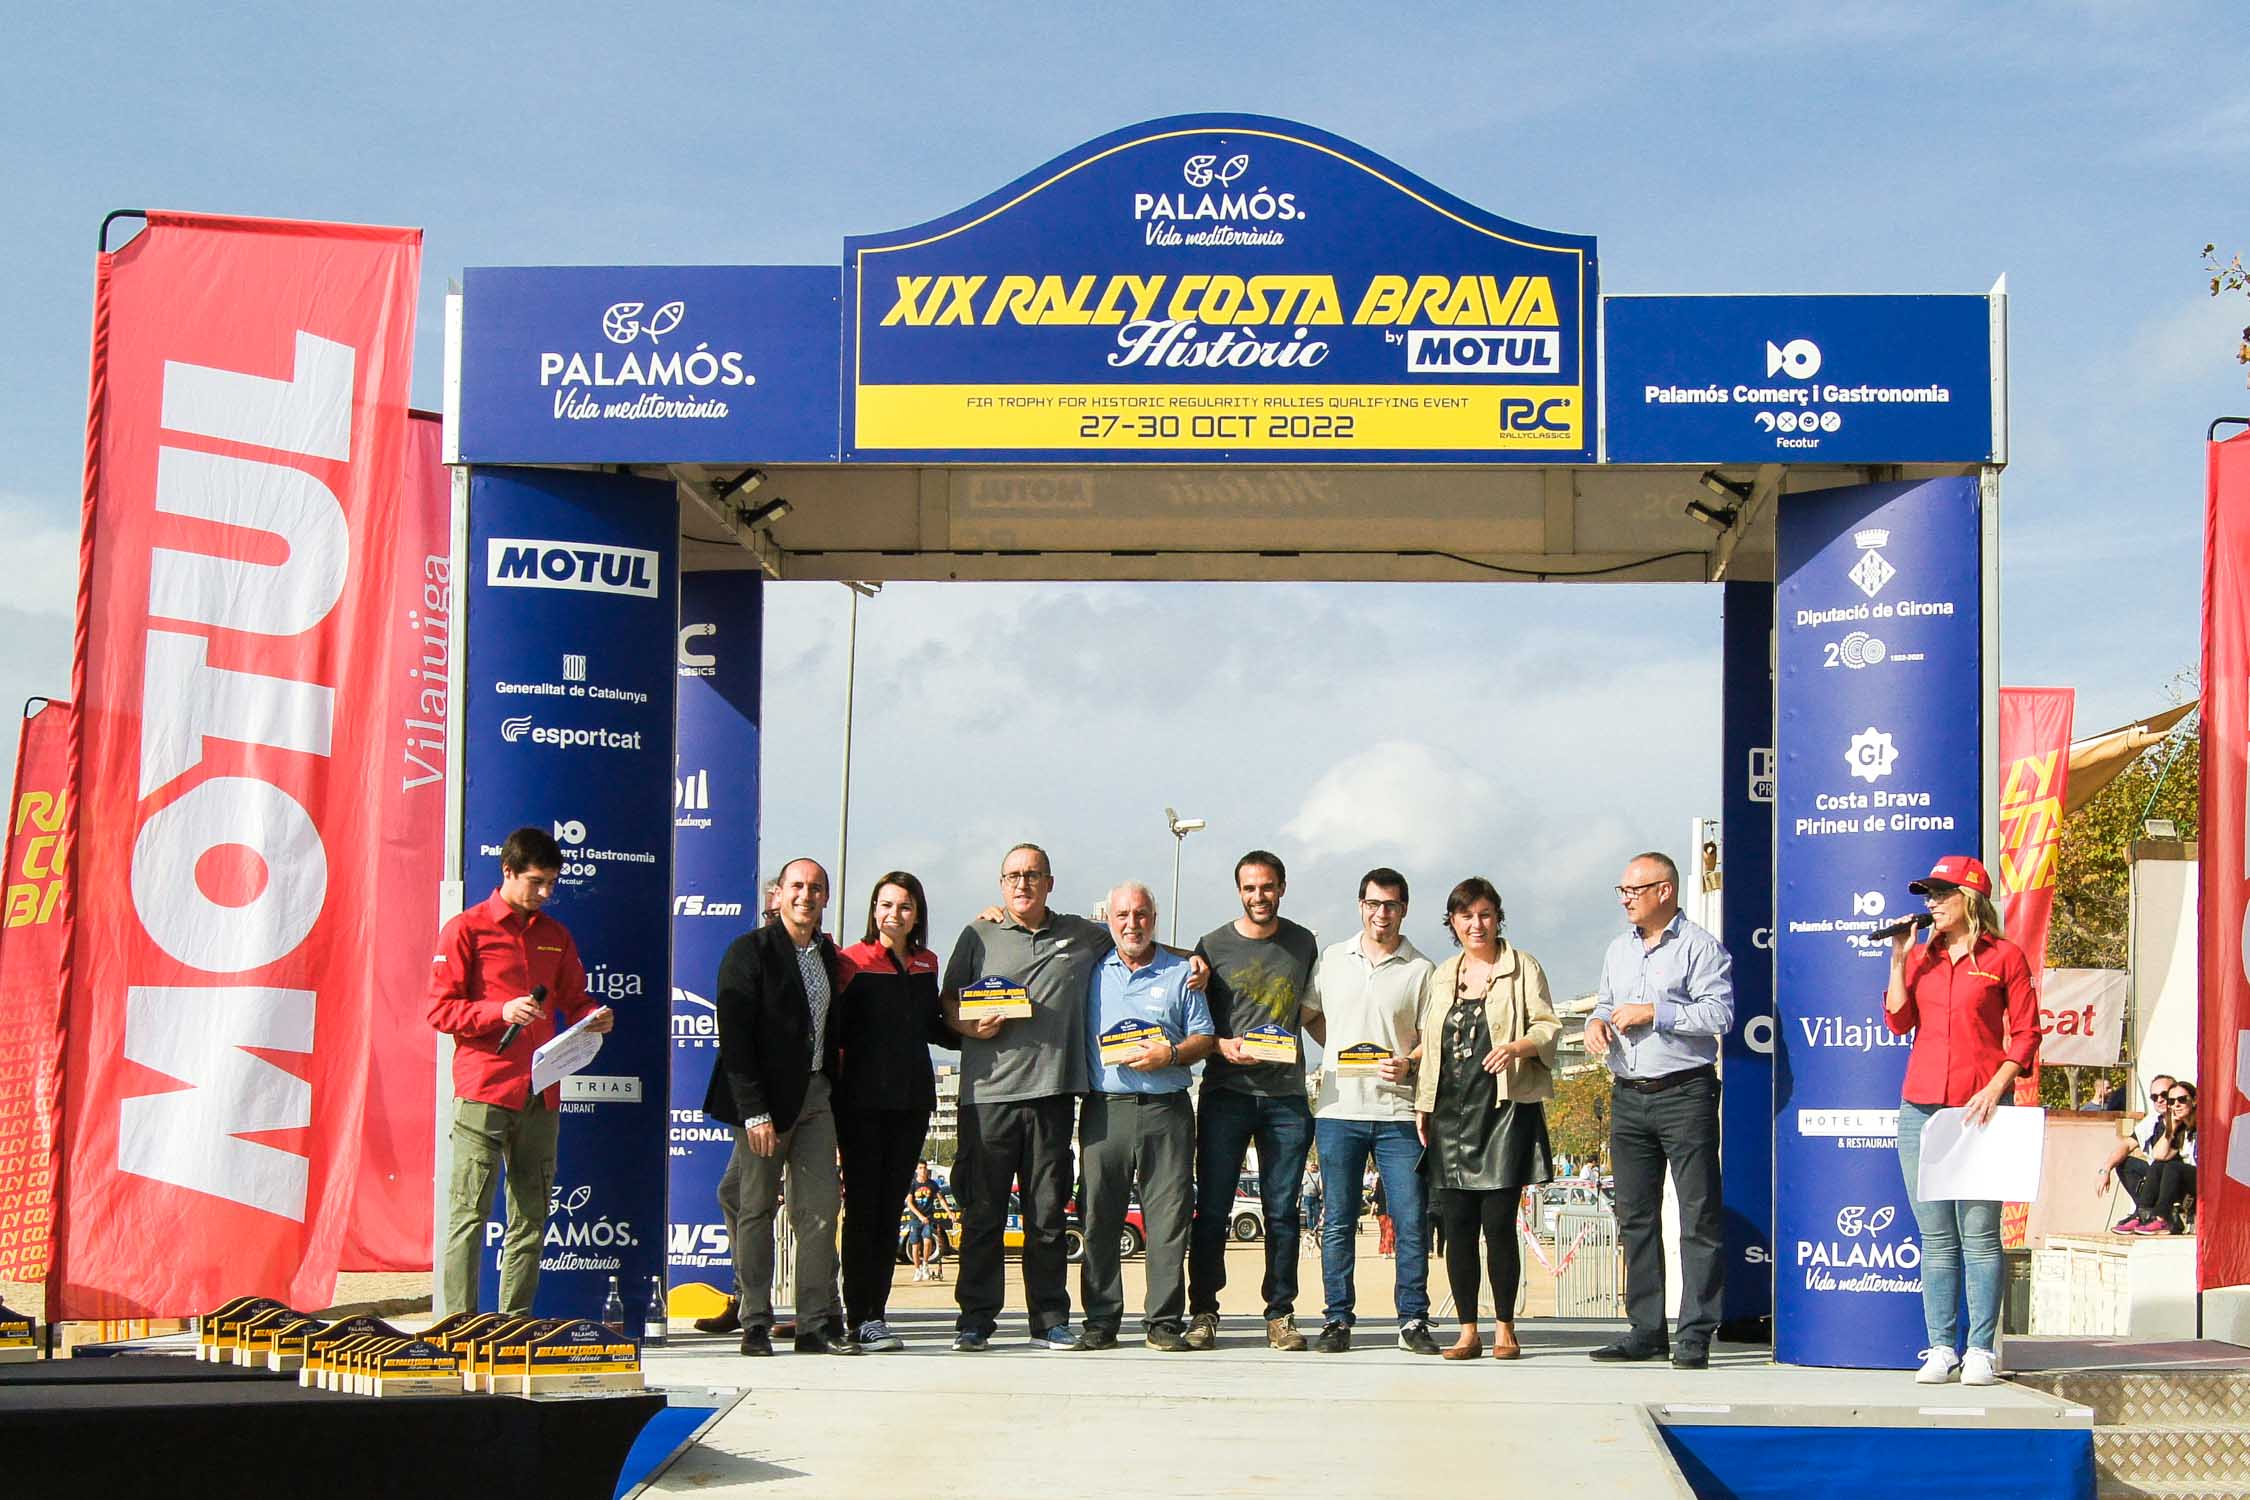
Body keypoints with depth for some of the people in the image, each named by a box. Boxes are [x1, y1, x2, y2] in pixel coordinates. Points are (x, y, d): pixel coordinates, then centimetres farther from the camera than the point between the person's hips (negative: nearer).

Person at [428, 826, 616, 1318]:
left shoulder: (556, 936, 17)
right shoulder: (467, 929, 1)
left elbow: (573, 1000, 22)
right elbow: (441, 1010, -3)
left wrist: (593, 1017, -1)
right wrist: (501, 1012, -16)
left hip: (541, 1095, 6)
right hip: (483, 1092, -5)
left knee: (531, 1217, 6)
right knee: (469, 1213, -7)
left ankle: (516, 1325, 10)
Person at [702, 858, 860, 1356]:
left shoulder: (828, 955, 13)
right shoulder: (750, 952, -7)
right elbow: (734, 1035, -12)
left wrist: (832, 1090, 8)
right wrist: (754, 1111, -17)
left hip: (815, 1096, 6)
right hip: (765, 1099, -6)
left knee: (820, 1210, 1)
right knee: (756, 1210, 0)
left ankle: (817, 1323, 5)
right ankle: (755, 1324, 7)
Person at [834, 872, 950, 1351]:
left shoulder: (926, 964, 11)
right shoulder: (853, 962, -5)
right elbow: (835, 1032, -6)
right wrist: (834, 1091, -14)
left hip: (912, 1097, 5)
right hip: (863, 1098, -5)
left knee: (891, 1207, 7)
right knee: (863, 1208, -5)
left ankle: (874, 1313, 13)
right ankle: (861, 1318, -3)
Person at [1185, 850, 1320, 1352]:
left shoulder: (1303, 944, 11)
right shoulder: (1213, 945, 4)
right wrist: (1223, 1046, -11)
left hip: (1286, 1094, 2)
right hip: (1226, 1091, -2)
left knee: (1283, 1211, 3)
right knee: (1212, 1209, -2)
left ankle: (1280, 1314, 10)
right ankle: (1203, 1311, 5)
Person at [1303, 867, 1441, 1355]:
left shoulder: (1420, 970, 4)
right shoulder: (1332, 959, 10)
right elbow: (1309, 1015, 21)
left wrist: (1408, 1063, -13)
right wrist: (1345, 1054, 7)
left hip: (1398, 1113, -1)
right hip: (1339, 1109, 1)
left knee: (1411, 1221, -3)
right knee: (1338, 1222, 3)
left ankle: (1413, 1320, 4)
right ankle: (1337, 1320, 9)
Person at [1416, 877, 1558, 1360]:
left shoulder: (1523, 968, 5)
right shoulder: (1441, 976, 18)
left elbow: (1549, 1027, 0)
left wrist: (1519, 1046, -21)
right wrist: (1422, 1104, 12)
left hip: (1505, 1108, -4)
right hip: (1451, 1112, 4)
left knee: (1498, 1221, -7)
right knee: (1457, 1225, 2)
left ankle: (1505, 1329, 2)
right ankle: (1467, 1332, 8)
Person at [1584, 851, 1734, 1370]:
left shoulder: (1701, 947, -4)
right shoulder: (1618, 949, 18)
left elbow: (1719, 1014, -14)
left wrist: (1652, 1013, -15)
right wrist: (1597, 1022, 4)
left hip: (1685, 1094, -7)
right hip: (1628, 1096, 7)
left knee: (1698, 1216, -6)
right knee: (1636, 1216, 7)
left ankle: (1696, 1333, -4)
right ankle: (1646, 1331, 13)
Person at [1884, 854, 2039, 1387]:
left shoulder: (2004, 957, 2)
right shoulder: (1921, 956, 15)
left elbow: (2026, 1033, 0)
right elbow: (1898, 1021, 6)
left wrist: (1995, 1088, -11)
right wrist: (1899, 960, 0)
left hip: (1979, 1108, -4)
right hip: (1921, 1105, 4)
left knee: (1979, 1234, -4)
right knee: (1935, 1237, 5)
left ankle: (1981, 1350, 1)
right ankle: (1940, 1348, 8)